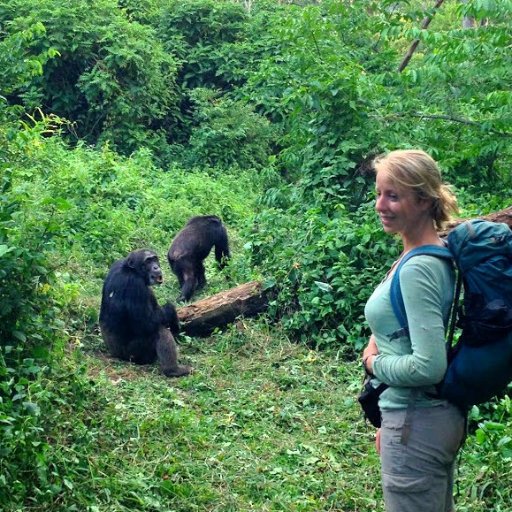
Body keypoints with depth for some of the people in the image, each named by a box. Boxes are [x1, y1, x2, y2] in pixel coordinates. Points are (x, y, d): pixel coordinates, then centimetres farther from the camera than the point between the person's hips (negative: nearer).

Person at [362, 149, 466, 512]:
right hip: (443, 417, 9)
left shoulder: (417, 270, -22)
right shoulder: (438, 257, 7)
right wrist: (391, 421, 20)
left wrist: (375, 362, -10)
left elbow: (429, 366, -29)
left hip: (417, 426, -9)